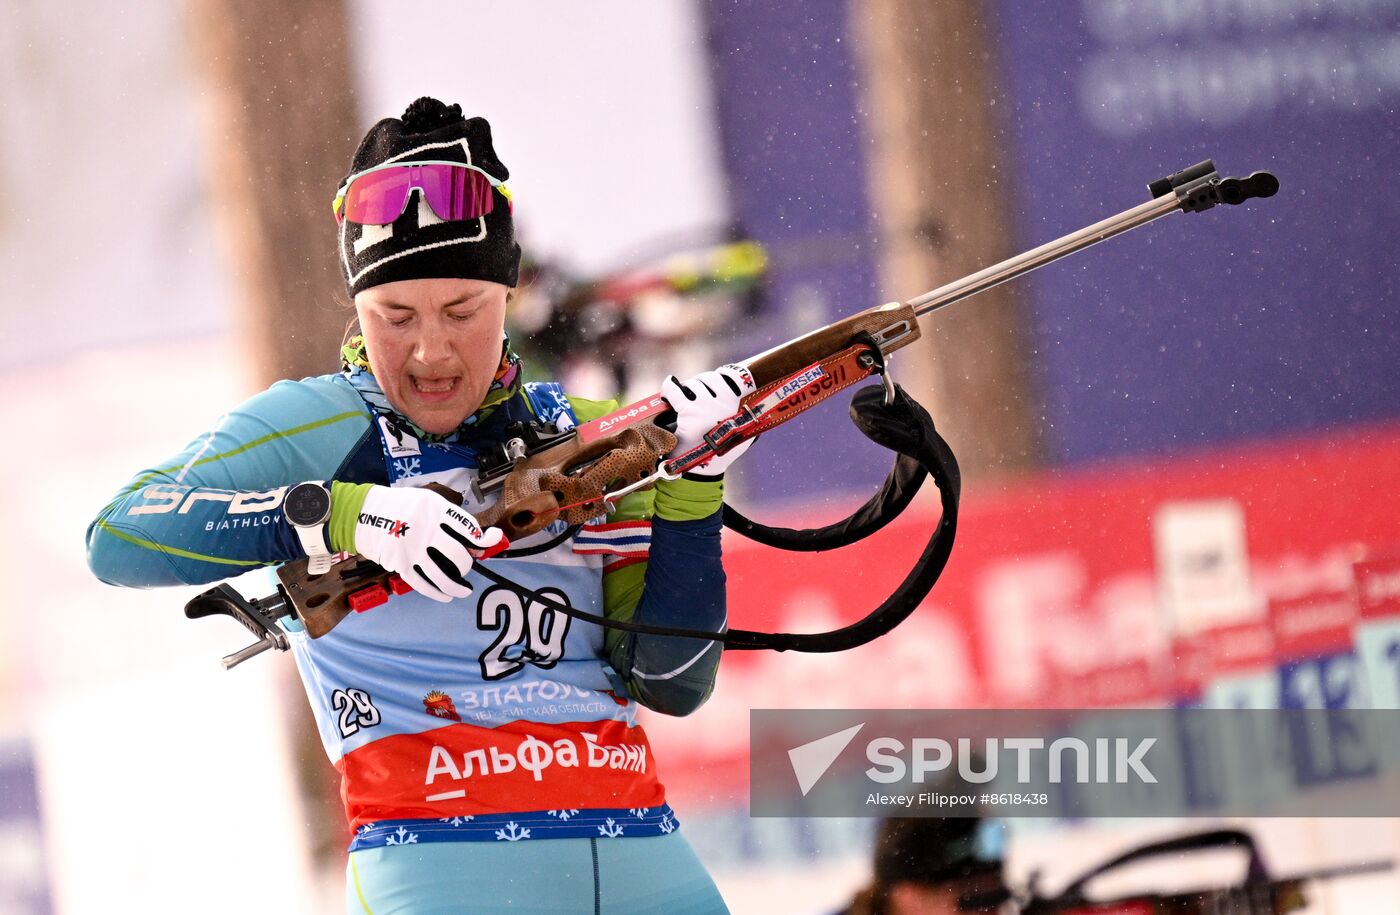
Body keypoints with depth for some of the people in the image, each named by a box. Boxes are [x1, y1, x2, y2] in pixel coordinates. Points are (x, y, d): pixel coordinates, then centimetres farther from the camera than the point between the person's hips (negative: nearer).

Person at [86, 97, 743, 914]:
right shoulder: (315, 426, 2)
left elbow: (674, 686, 9)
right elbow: (120, 537, -13)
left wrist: (692, 488, -1)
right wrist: (343, 517, -21)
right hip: (434, 844, -4)